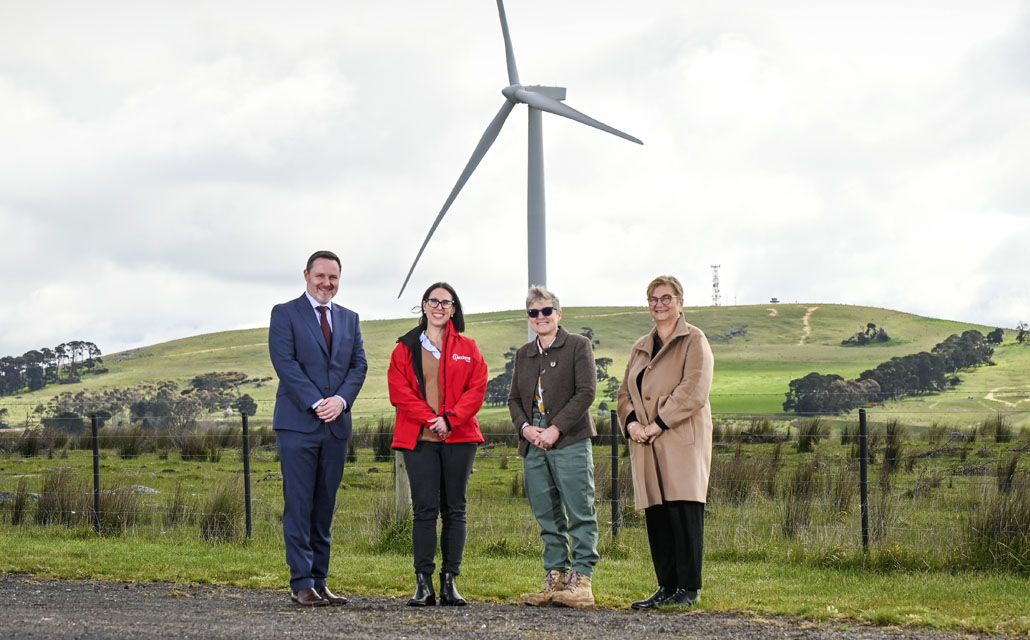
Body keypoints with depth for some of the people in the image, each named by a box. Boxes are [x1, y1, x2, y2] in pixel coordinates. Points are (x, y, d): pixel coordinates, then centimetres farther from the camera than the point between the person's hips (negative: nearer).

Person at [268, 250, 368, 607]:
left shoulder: (349, 319, 17)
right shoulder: (285, 314, 2)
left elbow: (359, 364, 9)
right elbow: (284, 362, -8)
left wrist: (341, 399, -9)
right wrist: (316, 403, -15)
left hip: (336, 426, 5)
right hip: (297, 423, -5)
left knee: (325, 507, 6)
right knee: (299, 505, -6)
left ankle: (319, 582, 9)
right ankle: (301, 583, -5)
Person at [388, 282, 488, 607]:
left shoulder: (467, 349, 11)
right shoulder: (406, 348, 9)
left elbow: (477, 389, 2)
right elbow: (399, 391, 0)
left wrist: (450, 419, -11)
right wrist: (430, 419, -11)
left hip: (459, 437, 1)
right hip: (419, 438, -1)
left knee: (454, 509, 3)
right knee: (424, 508, -7)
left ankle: (450, 582, 6)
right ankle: (423, 584, -6)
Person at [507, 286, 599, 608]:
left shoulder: (578, 346, 1)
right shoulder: (523, 354, 19)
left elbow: (586, 392, -7)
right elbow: (514, 398, 18)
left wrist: (556, 429, -14)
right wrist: (524, 427, -3)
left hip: (570, 441, -5)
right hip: (533, 444, 6)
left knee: (580, 514, -6)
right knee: (547, 517, 6)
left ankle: (581, 579, -5)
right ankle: (555, 578, 10)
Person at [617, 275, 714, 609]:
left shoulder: (694, 341, 1)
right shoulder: (640, 348, 21)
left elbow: (693, 390, -11)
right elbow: (625, 392, 19)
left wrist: (658, 424, -15)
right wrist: (631, 422, -2)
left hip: (682, 440, -6)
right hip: (646, 444, 6)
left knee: (683, 511, -9)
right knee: (656, 514, 4)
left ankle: (689, 588, -3)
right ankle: (666, 587, 10)